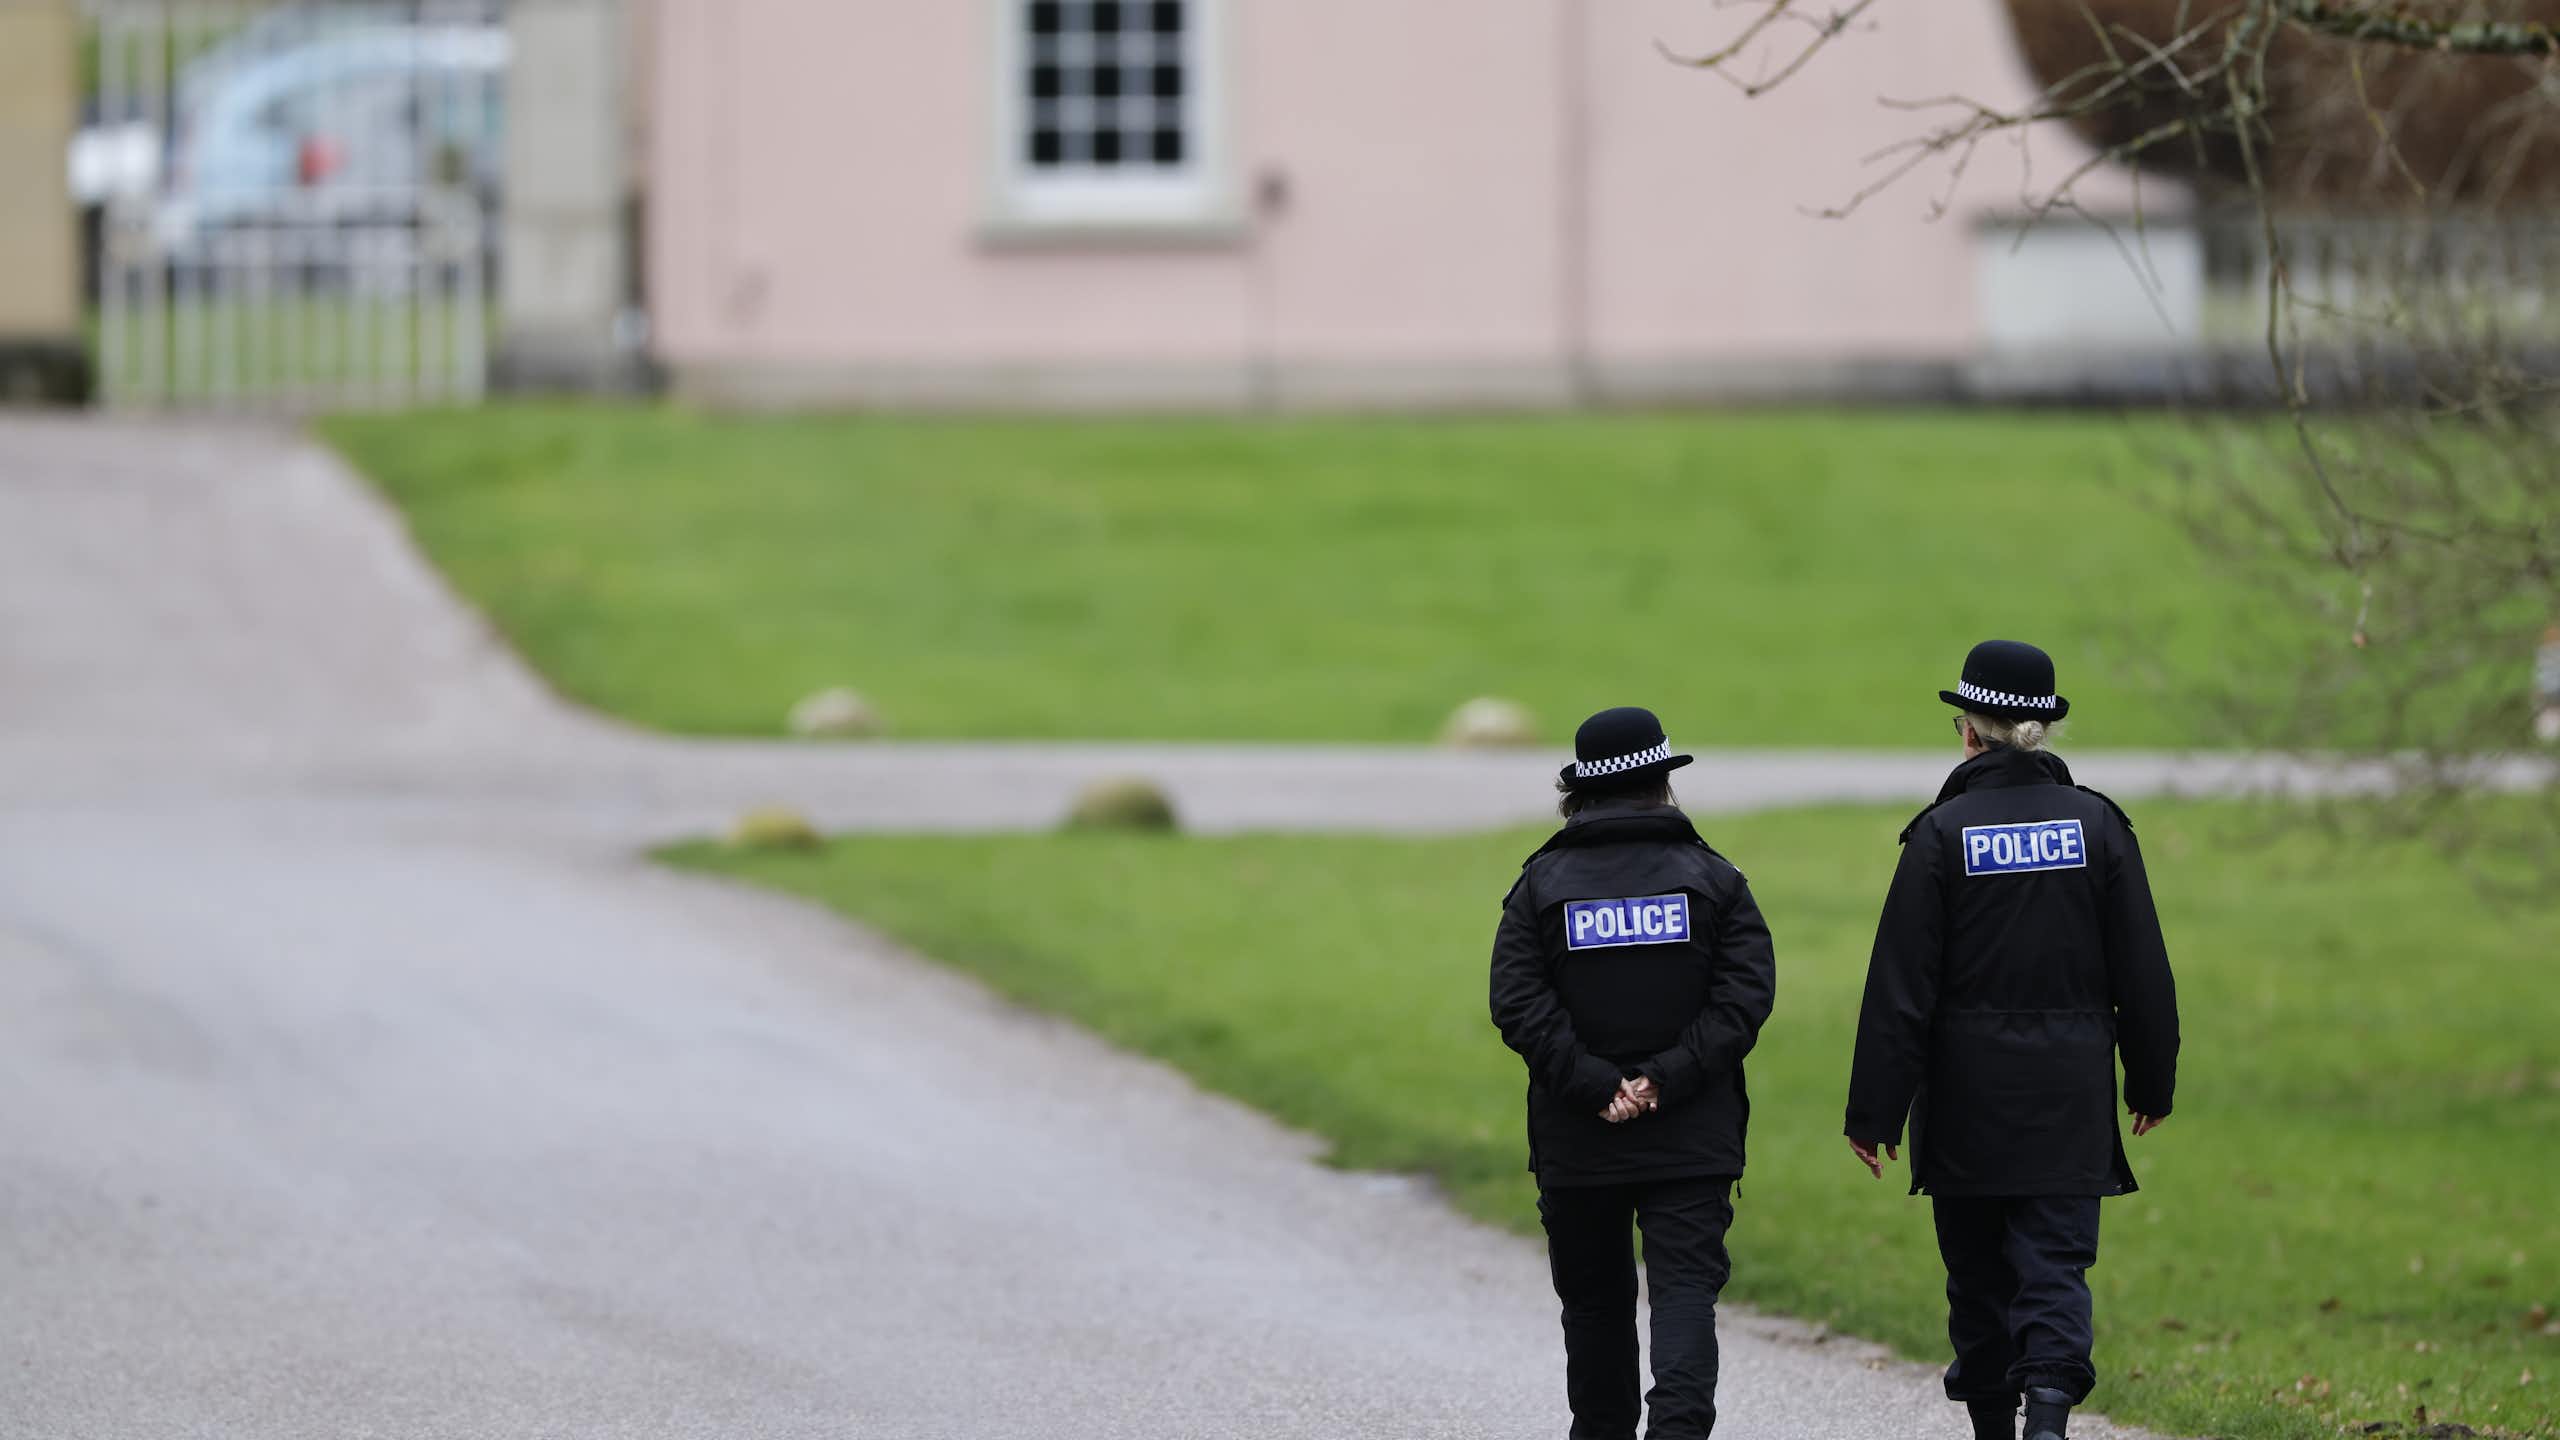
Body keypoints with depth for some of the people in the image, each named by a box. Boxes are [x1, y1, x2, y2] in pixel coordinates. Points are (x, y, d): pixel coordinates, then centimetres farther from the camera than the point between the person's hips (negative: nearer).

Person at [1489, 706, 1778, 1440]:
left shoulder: (1542, 884, 2)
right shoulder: (1711, 878, 1)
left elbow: (1519, 1003, -9)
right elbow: (1746, 994, -9)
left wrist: (1595, 1086, -13)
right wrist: (1665, 1080, -13)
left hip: (1577, 1142, 1)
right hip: (1692, 1135, -1)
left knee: (1595, 1298, 15)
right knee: (1685, 1289, -6)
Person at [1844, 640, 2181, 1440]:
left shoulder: (1944, 833, -7)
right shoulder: (2096, 823, 0)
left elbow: (1901, 987, -8)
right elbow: (2143, 969, 4)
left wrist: (1874, 1112, -5)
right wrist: (2151, 1081, 16)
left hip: (1968, 1098, -1)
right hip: (2069, 1101, 1)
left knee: (1978, 1270, 13)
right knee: (2055, 1262, 0)